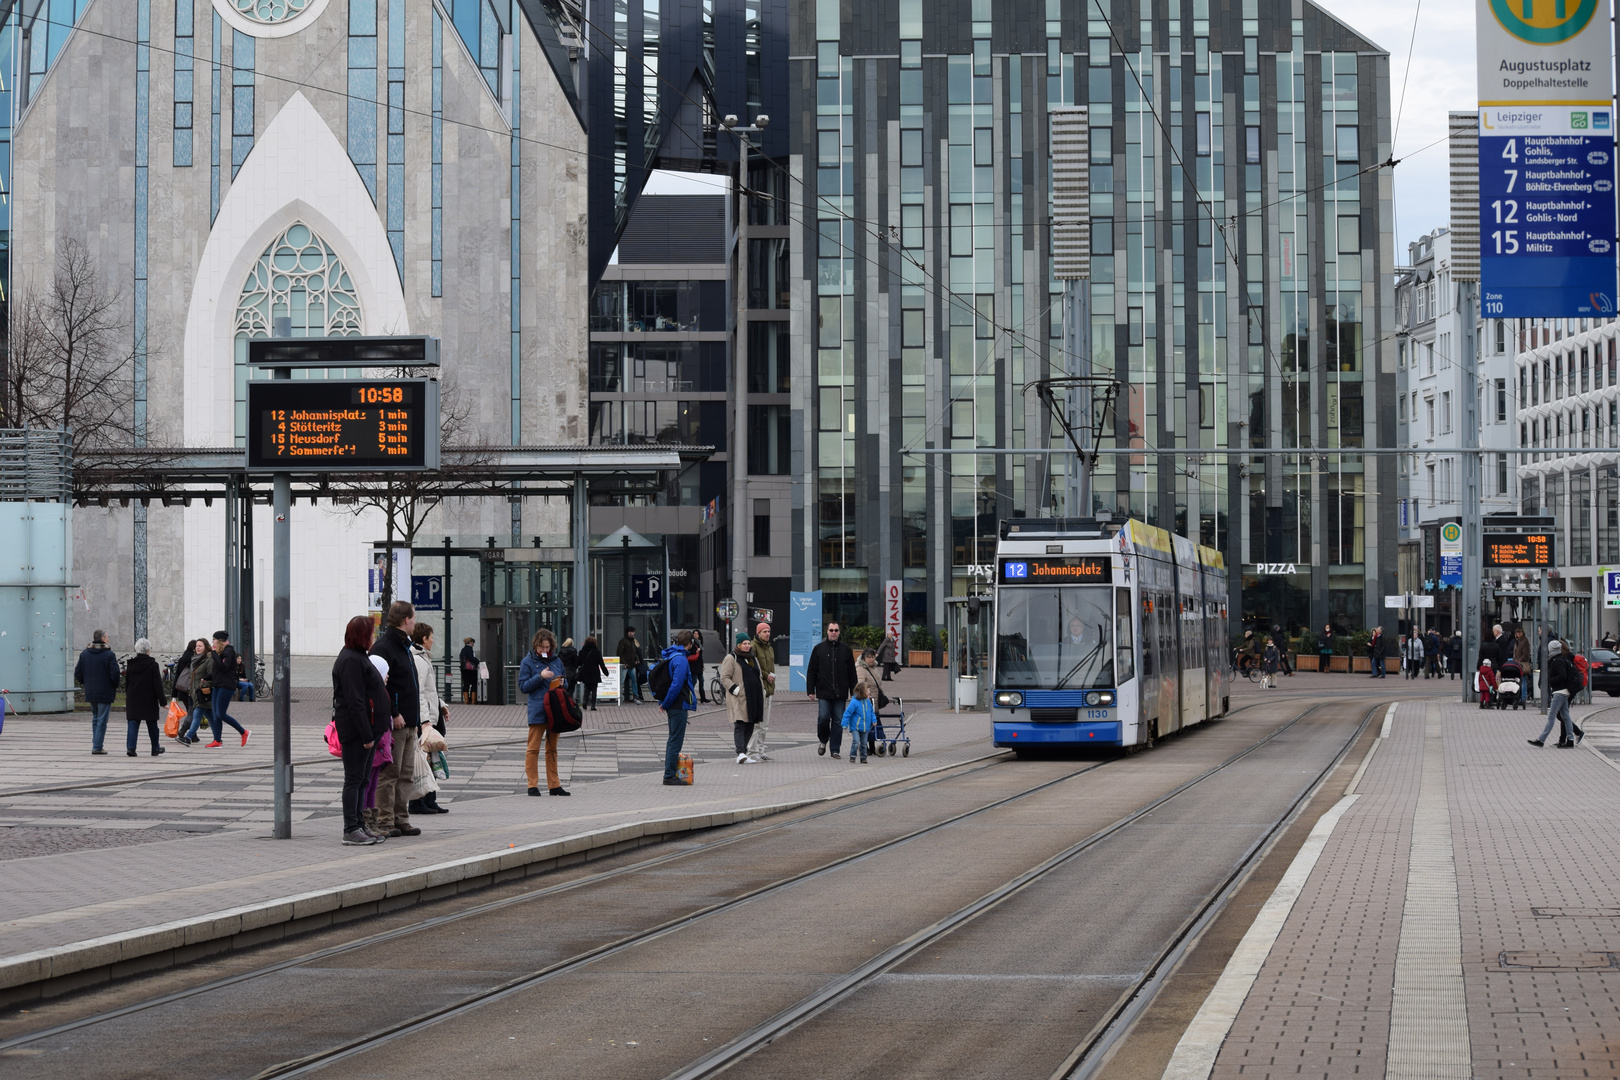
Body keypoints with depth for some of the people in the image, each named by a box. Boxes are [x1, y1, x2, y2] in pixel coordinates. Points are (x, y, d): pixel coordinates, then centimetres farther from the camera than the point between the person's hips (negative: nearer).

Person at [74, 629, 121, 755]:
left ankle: (96, 744, 20)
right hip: (105, 693, -6)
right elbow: (115, 674, -16)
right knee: (102, 720, 0)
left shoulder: (84, 654, 5)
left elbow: (78, 673, 5)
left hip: (90, 692, 6)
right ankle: (98, 747, -2)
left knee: (95, 718, 19)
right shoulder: (109, 655, -12)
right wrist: (115, 686, 1)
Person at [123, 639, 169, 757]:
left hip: (133, 699, 3)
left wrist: (128, 697, 19)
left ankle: (131, 747, -17)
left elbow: (126, 683, 10)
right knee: (152, 725, 11)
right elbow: (158, 685, -10)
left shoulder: (131, 664, 3)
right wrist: (163, 701, -7)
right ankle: (155, 749, 22)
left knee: (133, 724, 0)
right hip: (149, 701, -3)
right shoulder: (152, 665, -9)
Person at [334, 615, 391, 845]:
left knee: (362, 780, 13)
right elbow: (355, 701, -20)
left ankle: (359, 826, 18)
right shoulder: (350, 660, -16)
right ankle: (351, 830, -3)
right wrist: (366, 734, -21)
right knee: (354, 779, -6)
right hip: (355, 731, -10)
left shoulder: (358, 658, 17)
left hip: (365, 730, 10)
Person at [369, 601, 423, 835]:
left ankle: (401, 820, 16)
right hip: (393, 722, -10)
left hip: (408, 721, 10)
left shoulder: (403, 645, 18)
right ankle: (385, 822, -2)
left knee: (406, 773, 11)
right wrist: (394, 714, -21)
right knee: (389, 773, -6)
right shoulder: (383, 646, -13)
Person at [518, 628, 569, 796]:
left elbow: (563, 680, 23)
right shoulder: (528, 662, -1)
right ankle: (532, 785, 0)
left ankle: (554, 784, 16)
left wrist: (561, 683, -1)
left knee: (552, 749, 12)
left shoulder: (556, 660, 12)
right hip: (537, 711, -5)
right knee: (533, 748, -4)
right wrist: (540, 677, -16)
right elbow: (523, 686, -5)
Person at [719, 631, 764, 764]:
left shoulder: (753, 658, 20)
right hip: (739, 698, -8)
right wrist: (735, 689, -19)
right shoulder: (731, 658, -3)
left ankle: (743, 751, 21)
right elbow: (724, 677, -9)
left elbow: (759, 676, 29)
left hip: (754, 698, 8)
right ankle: (741, 754, -23)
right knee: (740, 726, -14)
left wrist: (762, 689, 17)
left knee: (750, 726, 10)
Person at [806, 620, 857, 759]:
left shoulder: (845, 650, 9)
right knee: (823, 717, -10)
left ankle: (835, 750, 7)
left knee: (838, 721, 1)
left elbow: (852, 673, 12)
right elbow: (811, 671, 6)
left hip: (840, 693, 1)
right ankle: (823, 741, 17)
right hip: (824, 692, -1)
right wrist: (811, 690, -1)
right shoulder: (819, 649, 5)